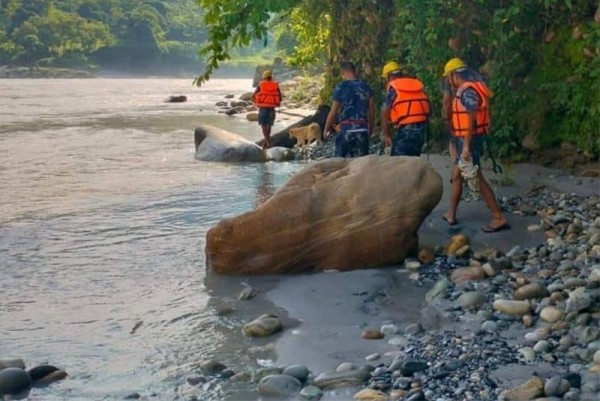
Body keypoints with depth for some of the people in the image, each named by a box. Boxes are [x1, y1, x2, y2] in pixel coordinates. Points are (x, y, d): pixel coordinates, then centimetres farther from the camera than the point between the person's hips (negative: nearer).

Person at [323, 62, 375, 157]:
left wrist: (326, 130, 9)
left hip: (346, 129, -4)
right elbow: (371, 112, 8)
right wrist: (371, 129, 21)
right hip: (362, 130, 4)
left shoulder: (340, 87, -6)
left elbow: (333, 113, -4)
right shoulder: (366, 87, 6)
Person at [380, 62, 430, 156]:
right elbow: (427, 106, 14)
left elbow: (385, 112, -6)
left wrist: (386, 135, -1)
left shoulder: (393, 87, -2)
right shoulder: (418, 84, 15)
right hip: (422, 127, 7)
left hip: (405, 128, -7)